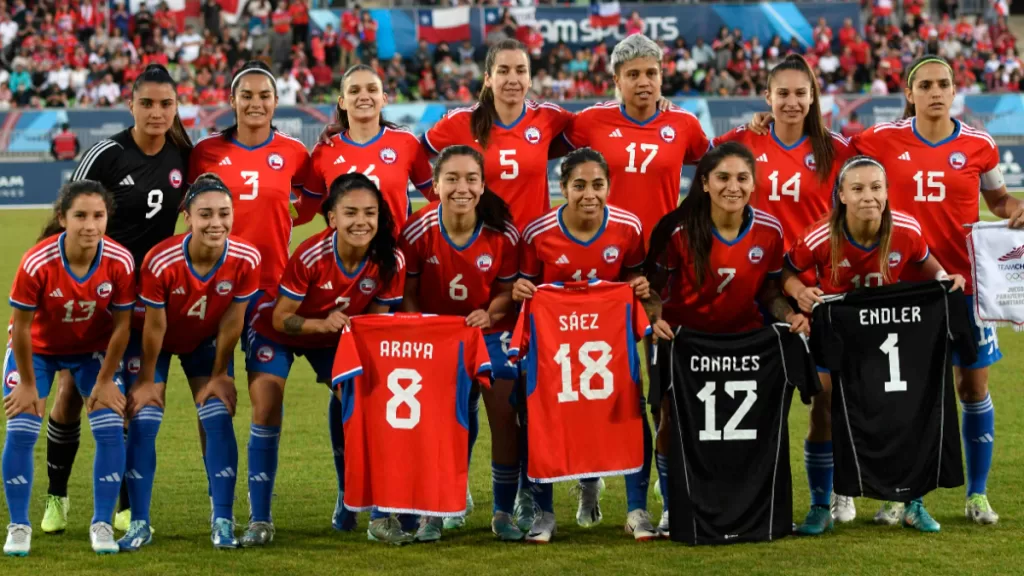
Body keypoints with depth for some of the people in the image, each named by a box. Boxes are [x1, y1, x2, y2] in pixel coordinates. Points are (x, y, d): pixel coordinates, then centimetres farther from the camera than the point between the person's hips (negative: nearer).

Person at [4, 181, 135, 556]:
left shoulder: (120, 262, -27)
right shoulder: (36, 263, -33)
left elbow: (121, 325, -13)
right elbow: (22, 327, -20)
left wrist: (105, 380, -8)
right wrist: (27, 383, -12)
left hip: (94, 350, 2)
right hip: (37, 349, -2)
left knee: (111, 431, -10)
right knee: (20, 433, -10)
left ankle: (102, 525, 4)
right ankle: (19, 527, 5)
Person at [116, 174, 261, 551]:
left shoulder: (246, 259, -28)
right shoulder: (160, 262, -36)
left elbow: (231, 323, -14)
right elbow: (154, 327, -22)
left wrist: (220, 375, -5)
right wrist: (145, 381, -11)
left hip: (207, 342, 2)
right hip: (157, 343, -2)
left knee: (219, 422, -7)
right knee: (143, 424, -9)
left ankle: (222, 522, 1)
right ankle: (140, 524, 2)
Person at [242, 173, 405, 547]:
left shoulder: (390, 261, -25)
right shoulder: (310, 256, -35)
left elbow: (377, 319, -10)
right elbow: (279, 319, -26)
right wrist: (322, 323, -42)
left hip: (336, 336, 3)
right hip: (278, 331, -3)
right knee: (266, 414, -11)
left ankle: (379, 515, 1)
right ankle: (259, 520, -1)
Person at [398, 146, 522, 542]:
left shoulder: (503, 233, -18)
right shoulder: (418, 231, -18)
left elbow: (507, 289, -5)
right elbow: (407, 292, -7)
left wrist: (491, 313, -25)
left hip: (490, 330, 0)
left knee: (504, 414, -7)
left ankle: (503, 513, 9)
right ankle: (432, 511, 13)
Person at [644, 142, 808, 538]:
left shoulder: (769, 231, -11)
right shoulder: (680, 229, -19)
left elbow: (769, 291, 3)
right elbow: (652, 285, -7)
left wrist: (789, 315, -16)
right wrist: (654, 319, -26)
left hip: (744, 337, 2)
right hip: (684, 337, -2)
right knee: (672, 419, -4)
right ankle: (671, 506, 12)